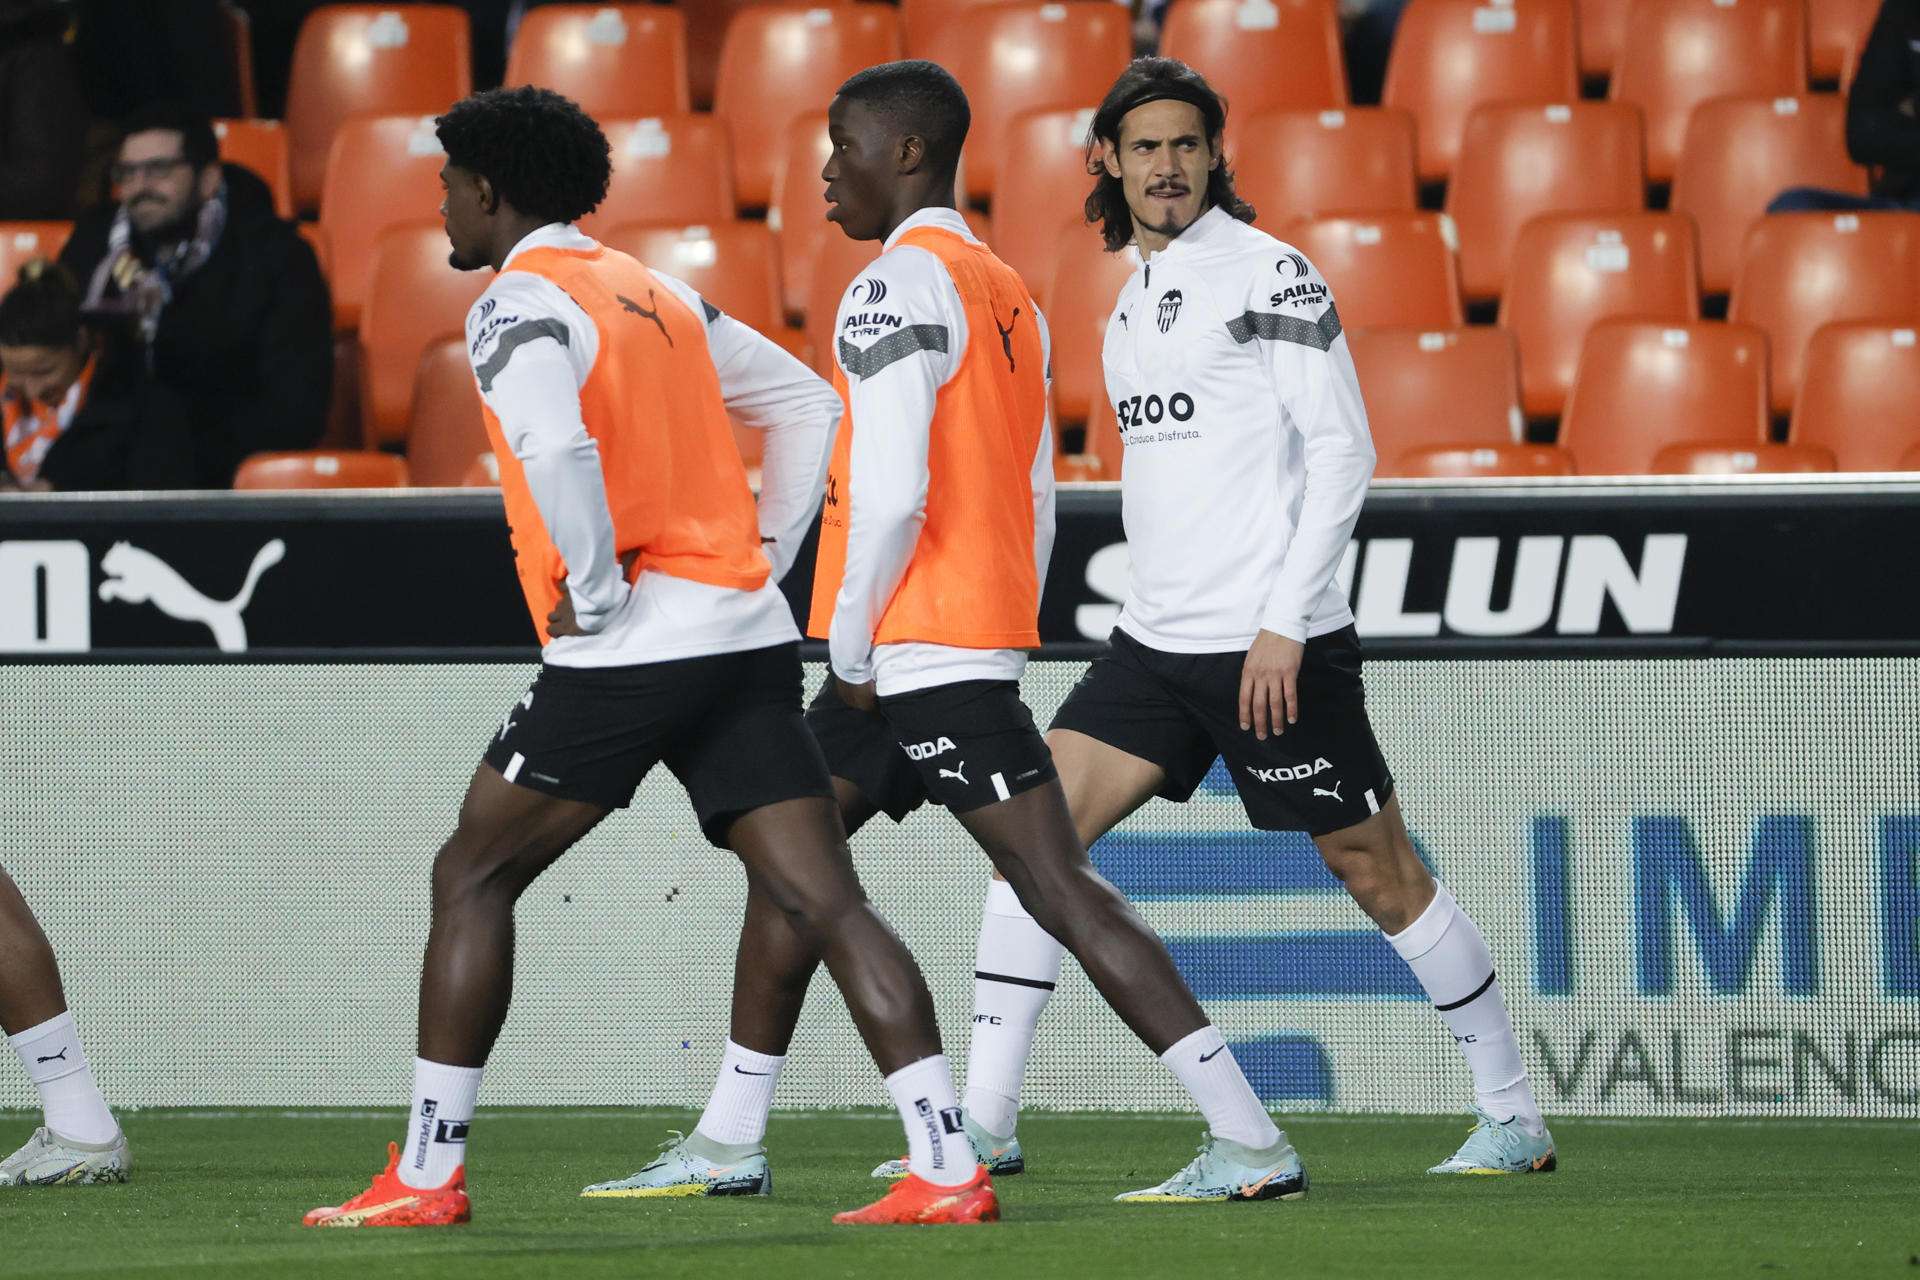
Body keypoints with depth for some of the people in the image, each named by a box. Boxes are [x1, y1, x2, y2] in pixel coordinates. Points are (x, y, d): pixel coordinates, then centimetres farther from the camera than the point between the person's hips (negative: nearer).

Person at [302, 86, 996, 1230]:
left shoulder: (521, 304, -5)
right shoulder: (659, 296, 21)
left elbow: (555, 448, -24)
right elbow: (810, 407, 24)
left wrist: (595, 591, -13)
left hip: (631, 650, -7)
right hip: (748, 633, 7)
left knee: (473, 877, 7)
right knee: (826, 899, -1)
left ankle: (427, 1171, 7)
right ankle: (949, 1165, -13)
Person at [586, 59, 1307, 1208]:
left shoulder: (899, 287, -12)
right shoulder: (1008, 294, 17)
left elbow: (893, 494, -21)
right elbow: (1038, 503, 19)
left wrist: (851, 643, -11)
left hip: (914, 646, -10)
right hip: (985, 636, 10)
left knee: (1063, 889, -10)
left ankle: (1251, 1140, -14)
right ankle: (728, 1143, 21)